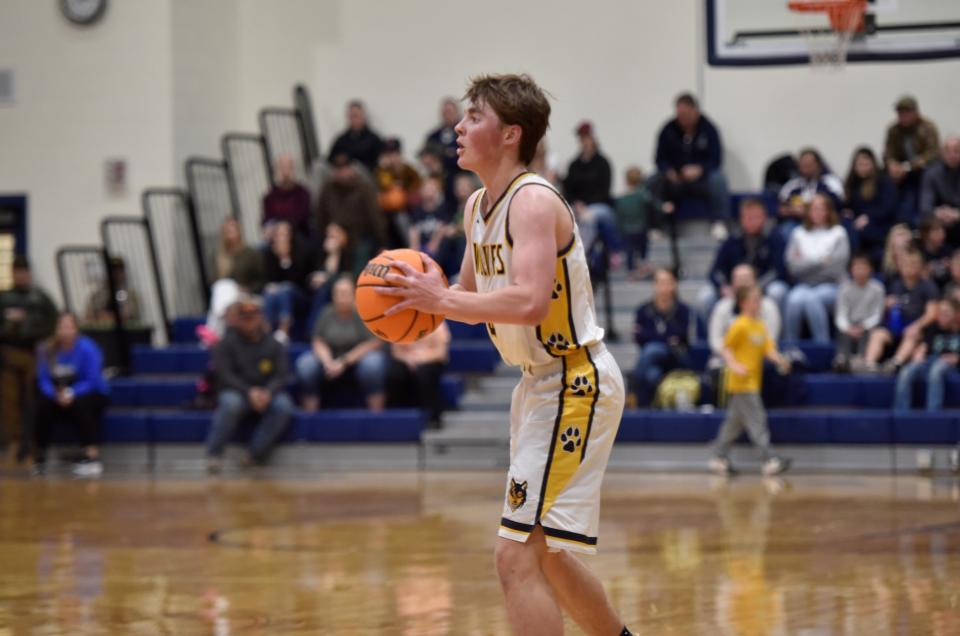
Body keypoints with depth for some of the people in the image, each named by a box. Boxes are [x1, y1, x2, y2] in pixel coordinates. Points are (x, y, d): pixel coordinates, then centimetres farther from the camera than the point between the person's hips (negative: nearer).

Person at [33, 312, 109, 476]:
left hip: (91, 395, -3)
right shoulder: (48, 350, -5)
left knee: (79, 405, -36)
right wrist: (57, 394, -28)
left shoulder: (87, 349, -16)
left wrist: (71, 394, -34)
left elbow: (93, 381, -20)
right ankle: (39, 456, -15)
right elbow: (44, 380, -8)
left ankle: (93, 457, -39)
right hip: (60, 398, 3)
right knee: (42, 405, -26)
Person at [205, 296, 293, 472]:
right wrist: (249, 392, -23)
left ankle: (256, 452, -32)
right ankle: (214, 455, -35)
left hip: (267, 395, 2)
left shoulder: (273, 346, 11)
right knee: (231, 403, -38)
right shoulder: (226, 344, 4)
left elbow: (280, 376, 2)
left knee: (283, 405, -31)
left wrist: (268, 392, -21)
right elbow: (224, 374, -8)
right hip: (236, 393, -2)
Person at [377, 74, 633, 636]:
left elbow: (530, 301, -32)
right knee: (546, 556, 21)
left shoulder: (533, 201, -18)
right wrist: (426, 301, 1)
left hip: (576, 383, -10)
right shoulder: (479, 208, 10)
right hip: (542, 381, 10)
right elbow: (474, 295, 22)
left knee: (518, 558, -16)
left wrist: (442, 299, -27)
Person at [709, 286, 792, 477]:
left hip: (753, 381, 8)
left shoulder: (760, 326, 13)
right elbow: (726, 348, -10)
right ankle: (770, 460, -16)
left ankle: (719, 457, 20)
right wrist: (734, 365, -25)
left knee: (735, 421, 13)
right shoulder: (739, 326, -10)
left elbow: (768, 348, 6)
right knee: (756, 420, -12)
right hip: (742, 381, -8)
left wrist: (779, 360, -13)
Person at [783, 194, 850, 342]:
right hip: (804, 285, 2)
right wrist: (822, 261, -6)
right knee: (794, 298, -32)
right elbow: (793, 266, 4)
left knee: (811, 298, -35)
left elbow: (836, 267, -2)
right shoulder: (799, 234, 14)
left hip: (831, 287, -2)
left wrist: (806, 262, -2)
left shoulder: (838, 233, 7)